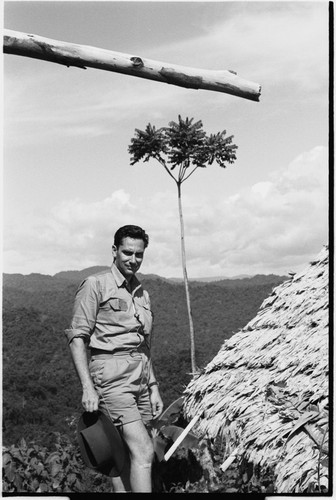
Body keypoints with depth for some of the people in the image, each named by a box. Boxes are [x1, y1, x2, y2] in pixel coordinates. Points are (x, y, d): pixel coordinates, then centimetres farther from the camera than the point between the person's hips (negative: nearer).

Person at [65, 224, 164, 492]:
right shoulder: (95, 285, -4)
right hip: (112, 378, -7)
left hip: (141, 378, 7)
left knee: (127, 454, 10)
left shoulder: (142, 293, 17)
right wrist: (87, 387, -16)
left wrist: (154, 387, 18)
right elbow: (77, 338, -9)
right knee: (144, 450, -14)